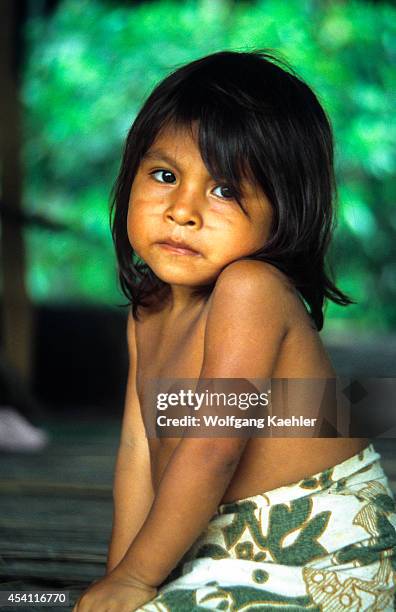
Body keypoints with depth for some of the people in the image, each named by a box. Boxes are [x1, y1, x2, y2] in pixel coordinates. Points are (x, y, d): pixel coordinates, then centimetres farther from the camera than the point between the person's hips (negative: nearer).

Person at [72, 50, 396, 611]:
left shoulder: (251, 289, -21)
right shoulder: (149, 312, 7)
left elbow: (214, 446, -25)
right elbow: (138, 448, 6)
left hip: (321, 560, -8)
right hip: (230, 544, 8)